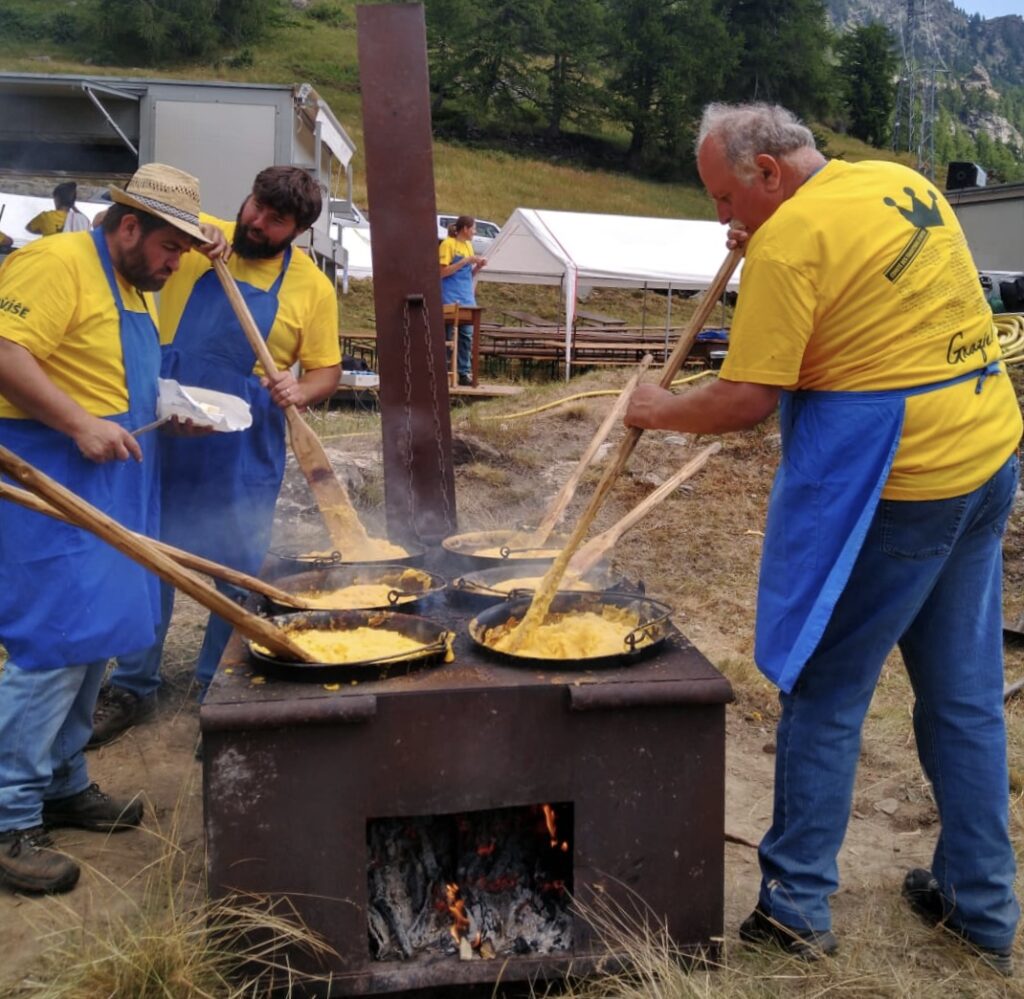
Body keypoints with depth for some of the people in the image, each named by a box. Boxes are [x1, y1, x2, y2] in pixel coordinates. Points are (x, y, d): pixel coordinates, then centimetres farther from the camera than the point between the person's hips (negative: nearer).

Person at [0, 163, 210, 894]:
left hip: (111, 488, 10)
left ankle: (64, 785, 26)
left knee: (95, 640, 13)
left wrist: (169, 410, 12)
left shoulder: (138, 289, 18)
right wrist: (80, 424, -26)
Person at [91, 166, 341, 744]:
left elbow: (327, 372, 4)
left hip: (246, 453, -1)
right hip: (165, 437, 1)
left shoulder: (313, 288, -1)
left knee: (241, 574, 7)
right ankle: (134, 687, 27)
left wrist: (300, 390, -20)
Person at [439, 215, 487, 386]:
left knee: (467, 336, 1)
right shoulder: (447, 244, -7)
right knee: (444, 336, -2)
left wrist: (478, 266, 0)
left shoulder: (468, 245, 15)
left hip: (467, 298, 7)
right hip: (449, 299, -6)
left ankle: (464, 372, 4)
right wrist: (466, 261, -16)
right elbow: (443, 272, -14)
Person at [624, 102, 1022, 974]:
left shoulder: (790, 241, -15)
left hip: (891, 485, -9)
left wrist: (662, 411, 2)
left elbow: (744, 404, -16)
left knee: (824, 693, 5)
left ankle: (797, 904, 17)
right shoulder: (905, 181, 10)